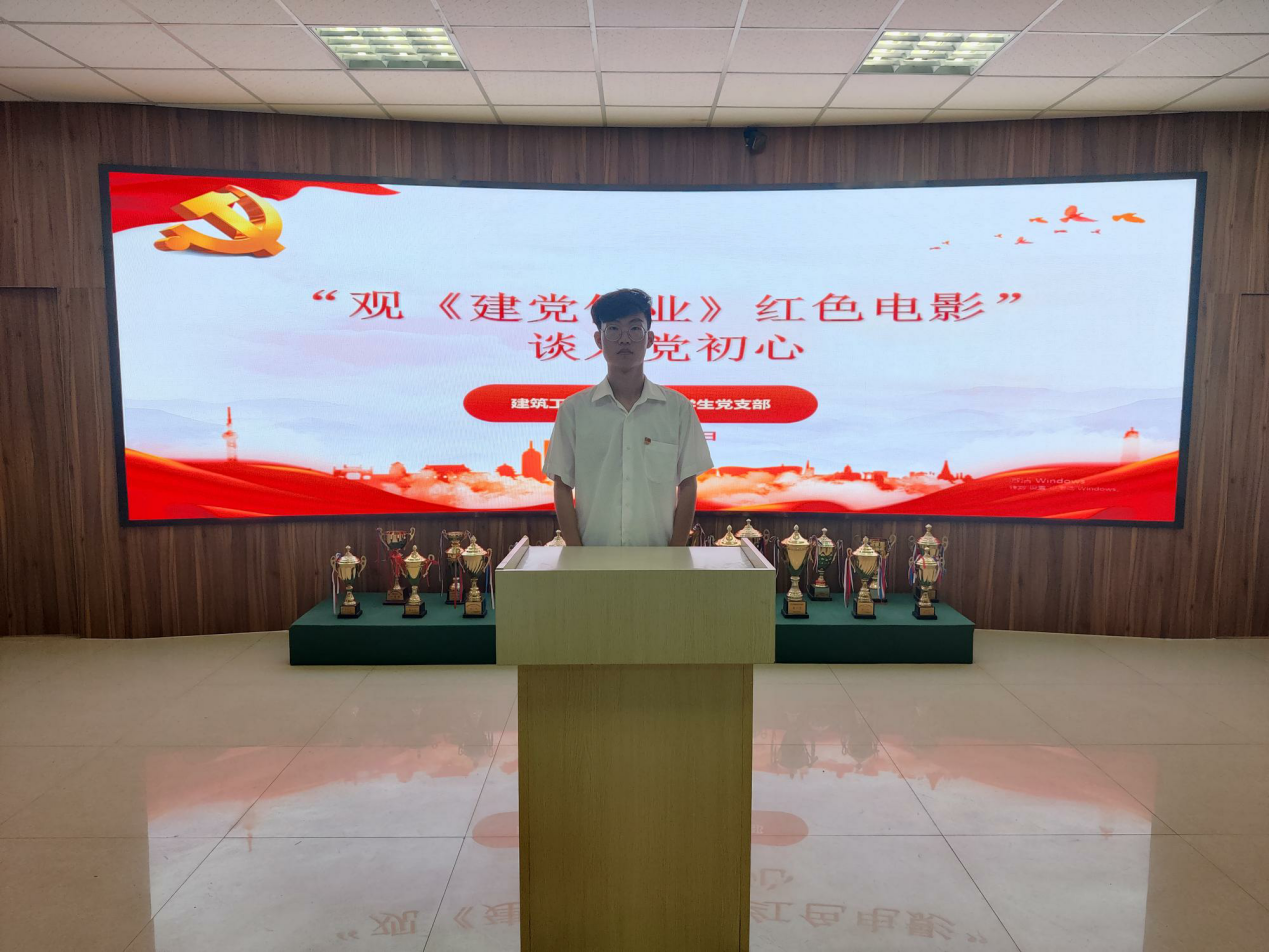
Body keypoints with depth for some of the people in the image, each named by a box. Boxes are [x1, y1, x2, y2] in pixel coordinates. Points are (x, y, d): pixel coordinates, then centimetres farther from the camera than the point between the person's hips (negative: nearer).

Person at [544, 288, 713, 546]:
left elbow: (687, 486, 4)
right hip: (594, 556, 0)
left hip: (657, 555, 1)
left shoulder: (678, 408, 2)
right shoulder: (574, 409, 2)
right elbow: (563, 487, 4)